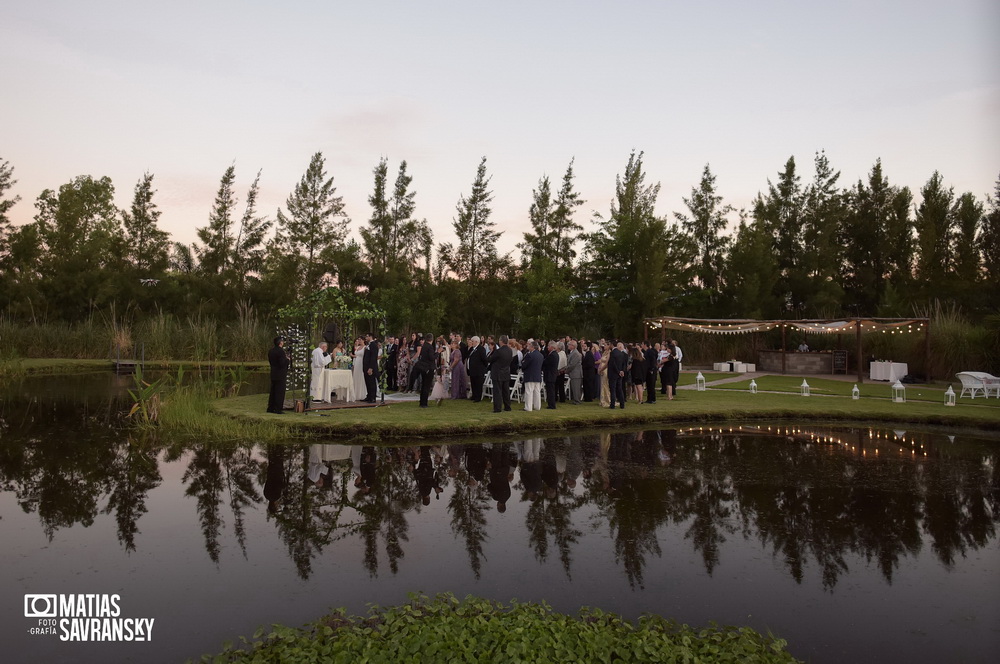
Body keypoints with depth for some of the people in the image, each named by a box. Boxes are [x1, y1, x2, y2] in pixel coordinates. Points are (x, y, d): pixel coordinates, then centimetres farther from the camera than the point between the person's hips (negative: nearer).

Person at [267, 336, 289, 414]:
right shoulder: (281, 351, -18)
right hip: (280, 375, -8)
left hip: (273, 374, 8)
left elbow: (270, 362, 15)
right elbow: (282, 364, -23)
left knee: (273, 391, 15)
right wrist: (287, 359, -5)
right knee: (280, 392, -3)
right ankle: (278, 409, -2)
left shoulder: (270, 351, 8)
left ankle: (270, 408, 20)